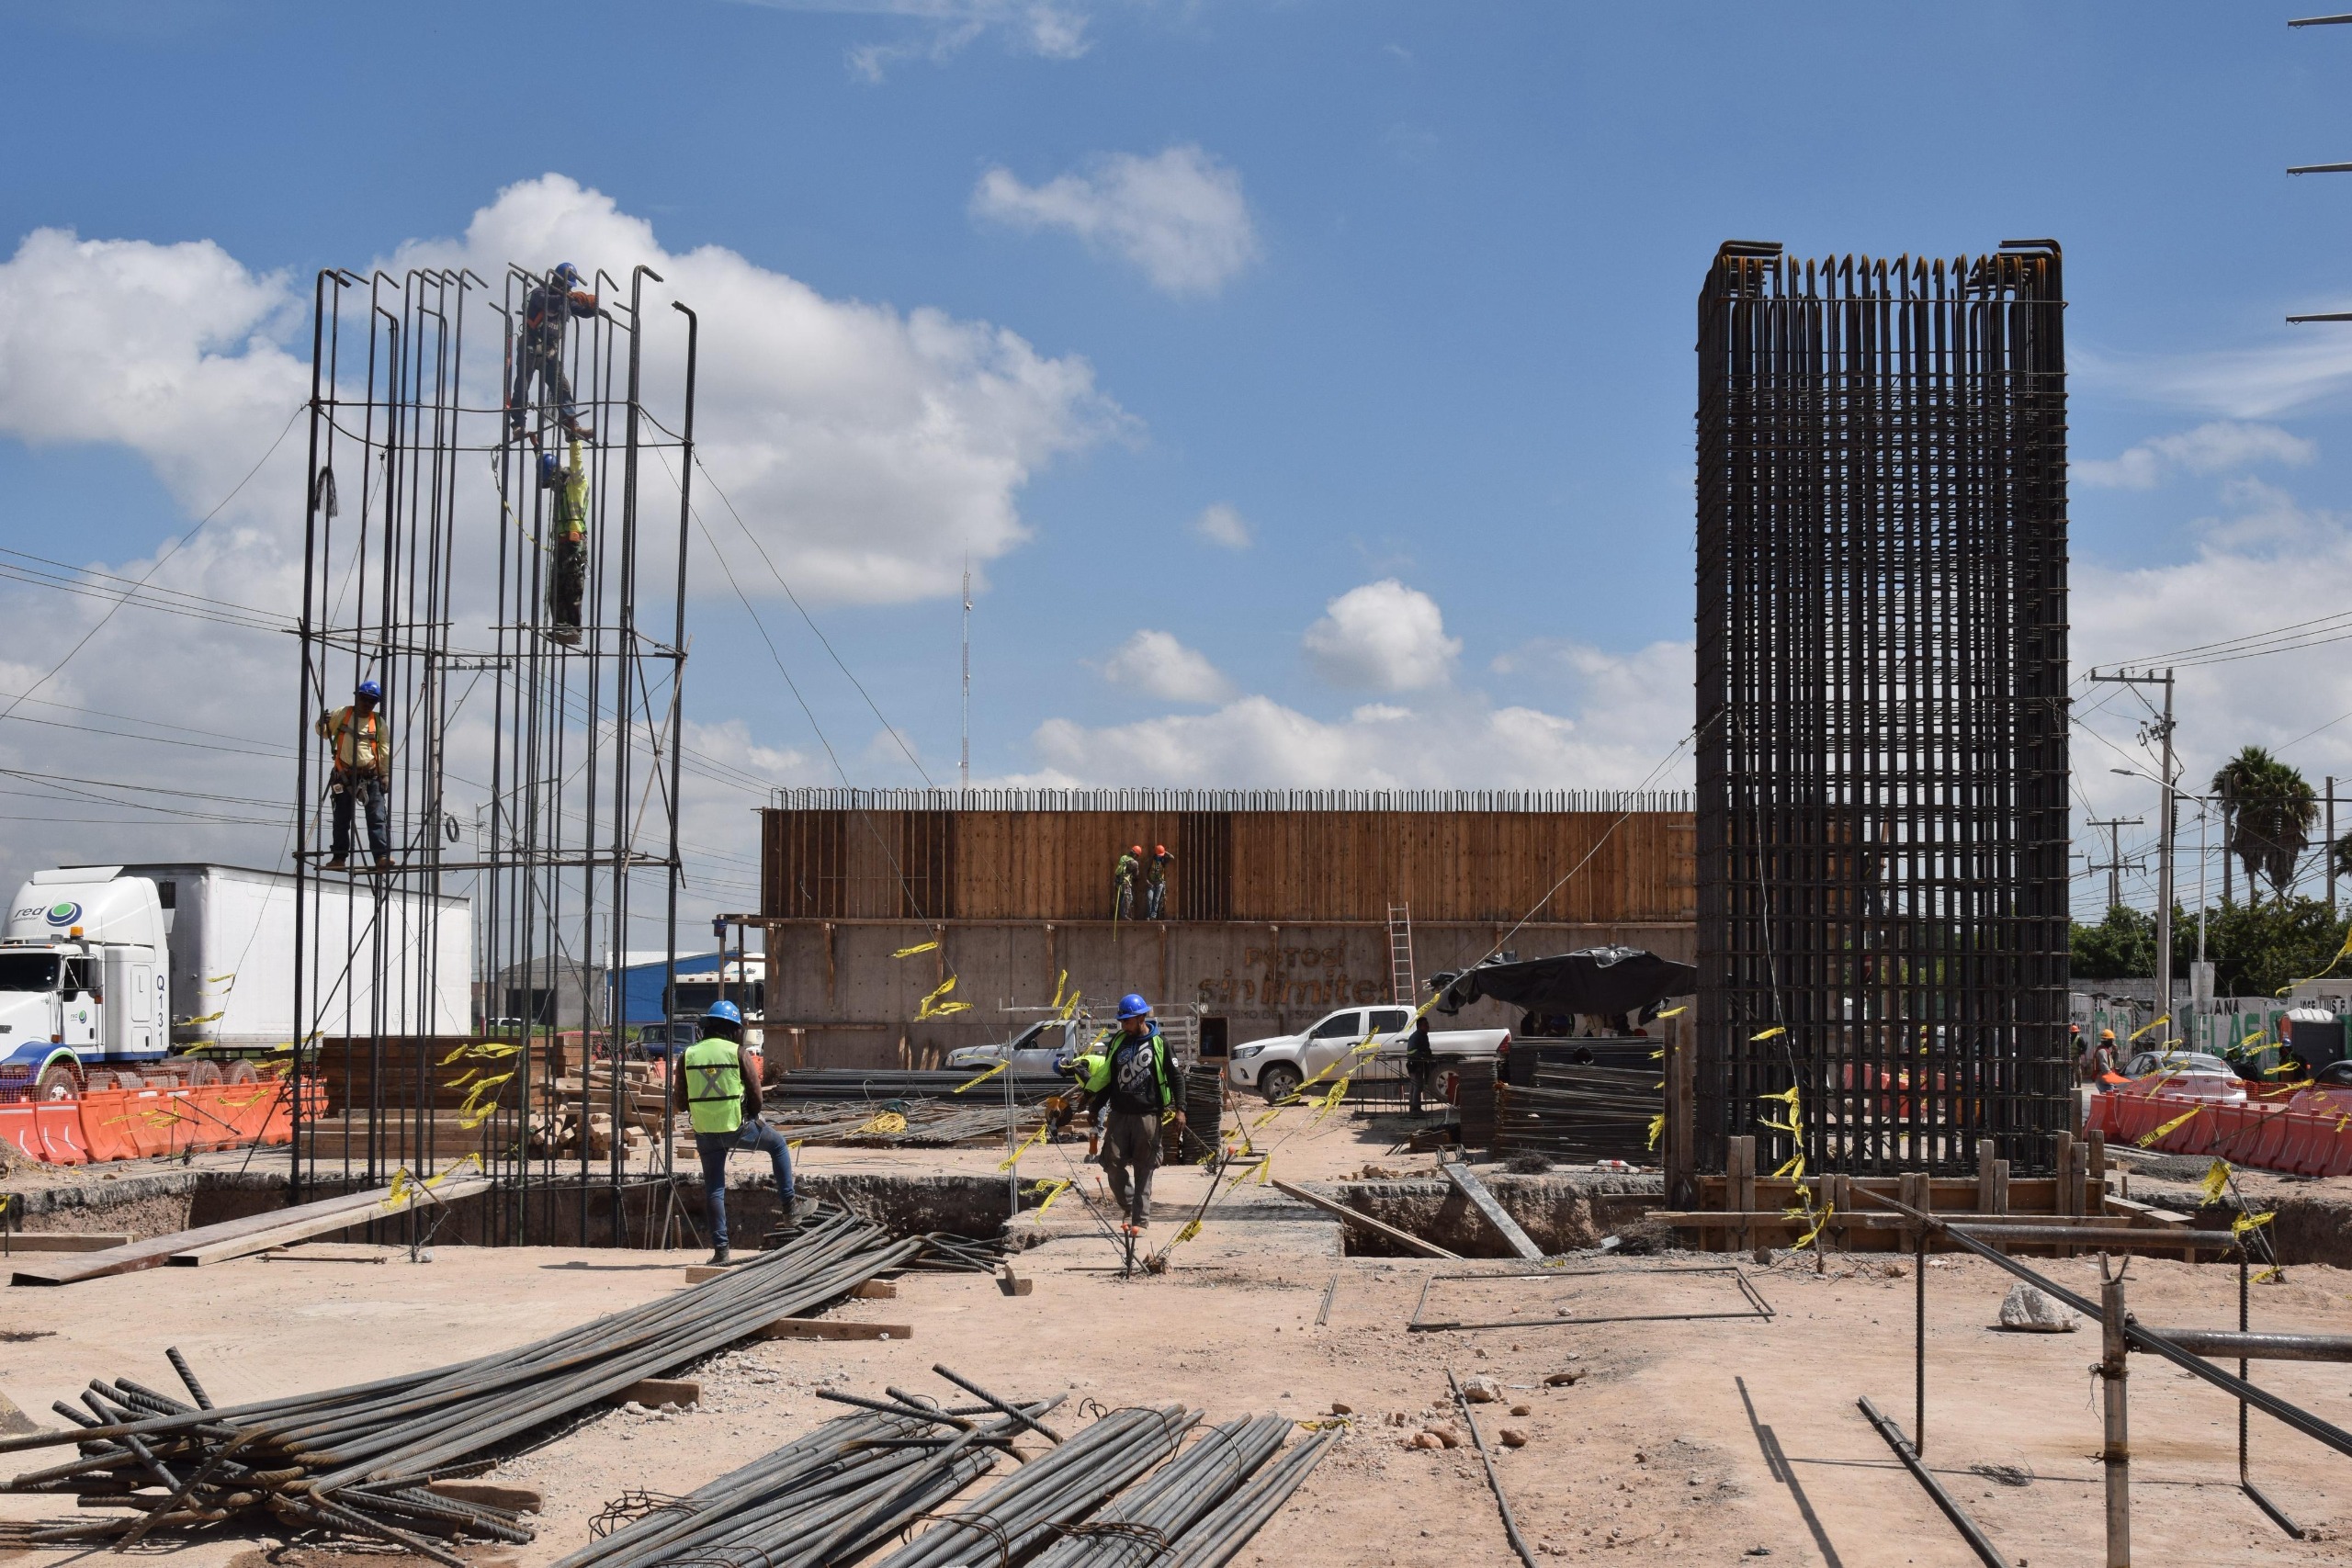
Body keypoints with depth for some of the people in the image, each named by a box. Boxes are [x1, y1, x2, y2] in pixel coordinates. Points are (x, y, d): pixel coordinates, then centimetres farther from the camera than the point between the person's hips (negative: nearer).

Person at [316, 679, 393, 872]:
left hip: (371, 776, -1)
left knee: (377, 818, -11)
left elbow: (385, 752, 6)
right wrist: (322, 723, -10)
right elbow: (323, 733, 13)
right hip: (344, 775, 1)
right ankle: (339, 857, 14)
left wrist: (385, 776, 2)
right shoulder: (341, 714, 5)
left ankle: (382, 856, -18)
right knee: (341, 819, 7)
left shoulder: (378, 721, 5)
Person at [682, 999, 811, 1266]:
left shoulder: (688, 1056, 1)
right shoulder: (739, 1053, -6)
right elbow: (756, 1095, -4)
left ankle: (720, 1249, 9)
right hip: (738, 1126, -2)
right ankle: (790, 1207, 25)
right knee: (778, 1144, 24)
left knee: (714, 1188, 11)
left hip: (705, 1132, 2)